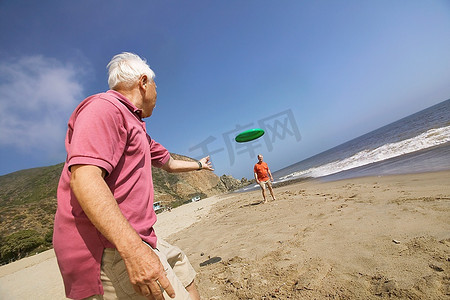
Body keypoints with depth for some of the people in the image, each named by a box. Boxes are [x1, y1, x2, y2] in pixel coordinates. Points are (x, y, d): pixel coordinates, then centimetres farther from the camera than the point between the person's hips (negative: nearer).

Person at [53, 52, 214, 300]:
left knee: (184, 275, 17)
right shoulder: (104, 107, -12)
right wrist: (133, 250, -31)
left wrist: (199, 165, 45)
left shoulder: (137, 129, 20)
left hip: (133, 241, 10)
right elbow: (83, 178, -25)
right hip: (110, 251, -10)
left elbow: (169, 163, 32)